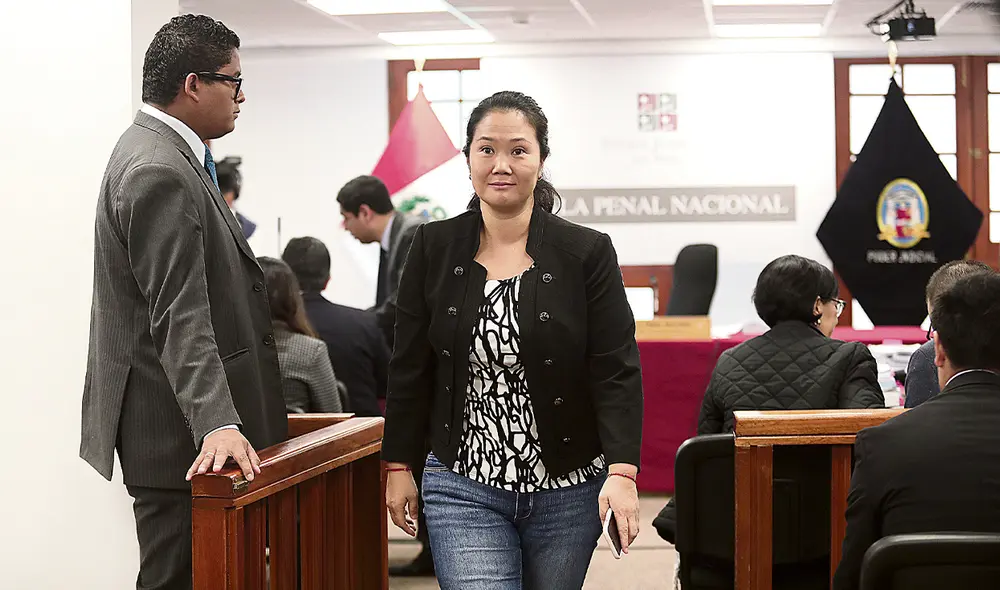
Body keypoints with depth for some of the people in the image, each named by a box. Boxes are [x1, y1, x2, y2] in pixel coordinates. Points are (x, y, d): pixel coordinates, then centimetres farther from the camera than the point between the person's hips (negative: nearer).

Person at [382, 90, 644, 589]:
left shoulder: (587, 253, -5)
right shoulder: (435, 247, 1)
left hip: (567, 491, 0)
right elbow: (410, 367, 7)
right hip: (463, 488, 0)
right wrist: (398, 464, 6)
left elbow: (617, 372, -8)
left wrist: (622, 472, -19)